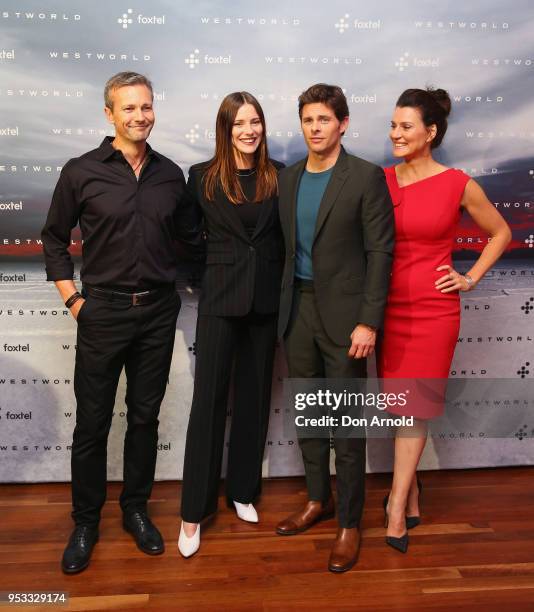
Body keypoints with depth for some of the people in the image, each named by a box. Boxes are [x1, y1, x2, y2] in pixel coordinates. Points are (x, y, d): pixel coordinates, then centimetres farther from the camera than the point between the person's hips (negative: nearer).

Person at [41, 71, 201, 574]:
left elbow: (189, 233, 16)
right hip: (103, 311, -2)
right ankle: (85, 521, 26)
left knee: (145, 416, 13)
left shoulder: (169, 174, 5)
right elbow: (54, 239, 4)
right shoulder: (81, 172, -3)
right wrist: (72, 299, -2)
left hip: (158, 311, 3)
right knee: (92, 421, 6)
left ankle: (135, 509, 31)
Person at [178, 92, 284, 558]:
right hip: (220, 298, -2)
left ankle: (243, 490, 28)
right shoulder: (203, 177, -1)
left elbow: (286, 235, 6)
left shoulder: (278, 176, 3)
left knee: (254, 396, 11)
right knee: (209, 400, 0)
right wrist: (205, 277, 5)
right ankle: (195, 510, 12)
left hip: (266, 299, 2)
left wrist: (283, 287, 0)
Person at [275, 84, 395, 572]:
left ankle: (349, 523, 20)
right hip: (298, 308, 6)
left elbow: (380, 252, -10)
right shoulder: (288, 178, 9)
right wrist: (284, 306, 7)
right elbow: (286, 246, 13)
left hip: (342, 312, -5)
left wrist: (368, 321, -15)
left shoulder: (367, 177, -7)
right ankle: (318, 499, 34)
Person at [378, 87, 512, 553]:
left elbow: (500, 233, 9)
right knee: (399, 404, 11)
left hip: (432, 308, -3)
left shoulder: (458, 184, -4)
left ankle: (397, 509, 14)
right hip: (388, 305, 3)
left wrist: (471, 278, 1)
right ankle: (410, 493, 30)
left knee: (413, 406, 2)